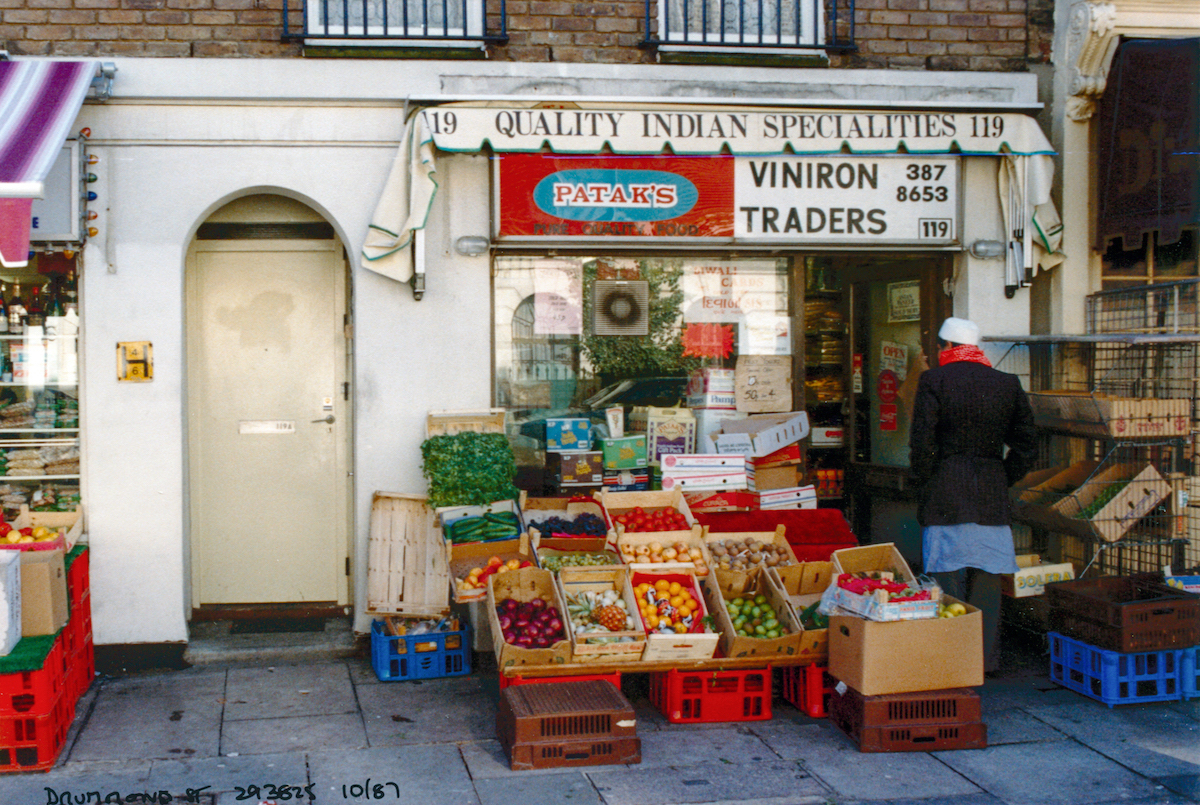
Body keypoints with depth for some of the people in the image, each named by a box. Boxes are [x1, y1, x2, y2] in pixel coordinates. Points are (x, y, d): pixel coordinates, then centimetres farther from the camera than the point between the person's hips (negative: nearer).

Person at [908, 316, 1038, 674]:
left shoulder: (934, 381, -5)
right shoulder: (1008, 384, 7)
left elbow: (922, 442, -11)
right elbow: (1027, 445, 9)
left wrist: (925, 482, 2)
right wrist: (1002, 480, 16)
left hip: (945, 496, -3)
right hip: (992, 496, 3)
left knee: (948, 577, 1)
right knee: (987, 578, 10)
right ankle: (985, 656, 15)